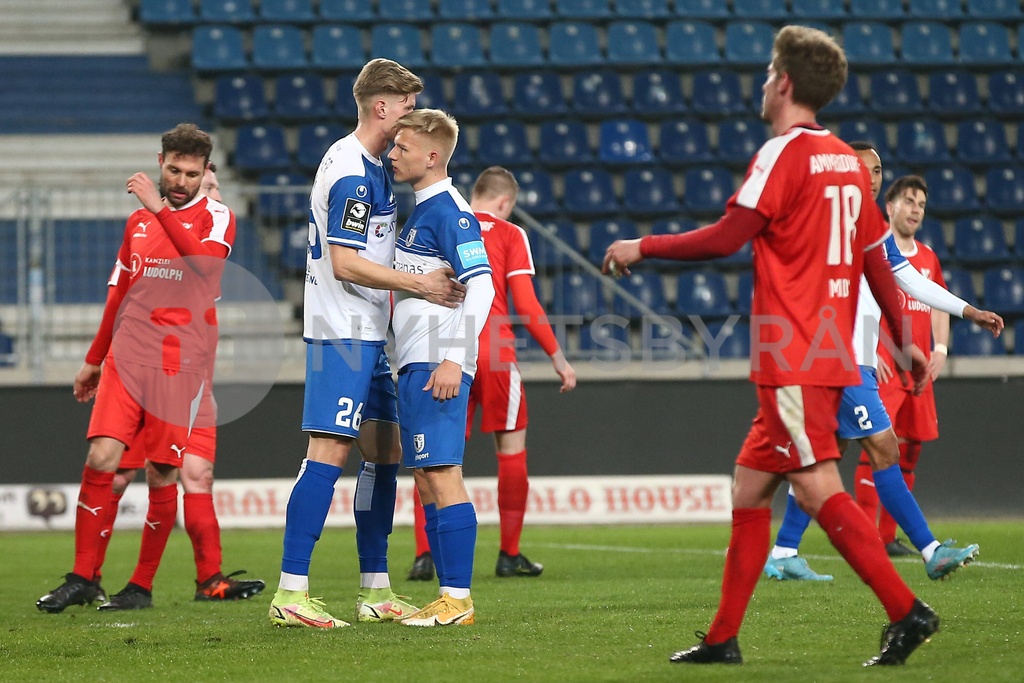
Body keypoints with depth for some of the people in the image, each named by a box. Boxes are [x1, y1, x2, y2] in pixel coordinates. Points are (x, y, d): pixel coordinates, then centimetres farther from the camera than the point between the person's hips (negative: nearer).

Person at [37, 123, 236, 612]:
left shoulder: (216, 218, 4)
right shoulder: (138, 222, 18)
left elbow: (204, 261, -19)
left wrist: (160, 208, -21)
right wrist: (94, 359, 27)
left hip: (181, 364, -3)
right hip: (127, 355, 3)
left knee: (161, 473, -3)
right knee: (100, 457, -10)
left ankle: (143, 586, 8)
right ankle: (83, 578, -5)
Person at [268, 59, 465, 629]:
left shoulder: (370, 166, 16)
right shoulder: (352, 172, -16)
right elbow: (345, 263, -22)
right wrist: (418, 283, -17)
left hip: (366, 335, 11)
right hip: (342, 332, -11)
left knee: (385, 451, 12)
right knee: (329, 454, -14)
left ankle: (375, 590, 18)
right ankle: (291, 592, -15)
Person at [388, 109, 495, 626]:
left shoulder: (449, 211, -11)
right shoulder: (420, 211, 18)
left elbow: (481, 286, -18)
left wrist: (454, 358, -23)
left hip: (437, 366, -10)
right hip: (415, 365, 10)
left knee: (442, 476, -10)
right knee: (426, 481, 10)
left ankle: (458, 599, -9)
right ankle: (449, 598, 13)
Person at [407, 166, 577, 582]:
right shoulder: (510, 235, 4)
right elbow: (525, 304, -3)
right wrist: (558, 358, 3)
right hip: (493, 350, -3)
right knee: (512, 445, 11)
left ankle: (424, 554, -5)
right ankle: (510, 556, 12)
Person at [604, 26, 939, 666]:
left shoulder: (786, 153, -11)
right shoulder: (848, 160, 14)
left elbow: (723, 239, -14)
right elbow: (877, 258, 18)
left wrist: (643, 247, -1)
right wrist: (905, 340, 26)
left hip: (794, 359, -9)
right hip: (831, 355, 9)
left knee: (819, 489, -11)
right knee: (750, 487, 12)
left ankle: (907, 611, -17)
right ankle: (723, 638, 14)